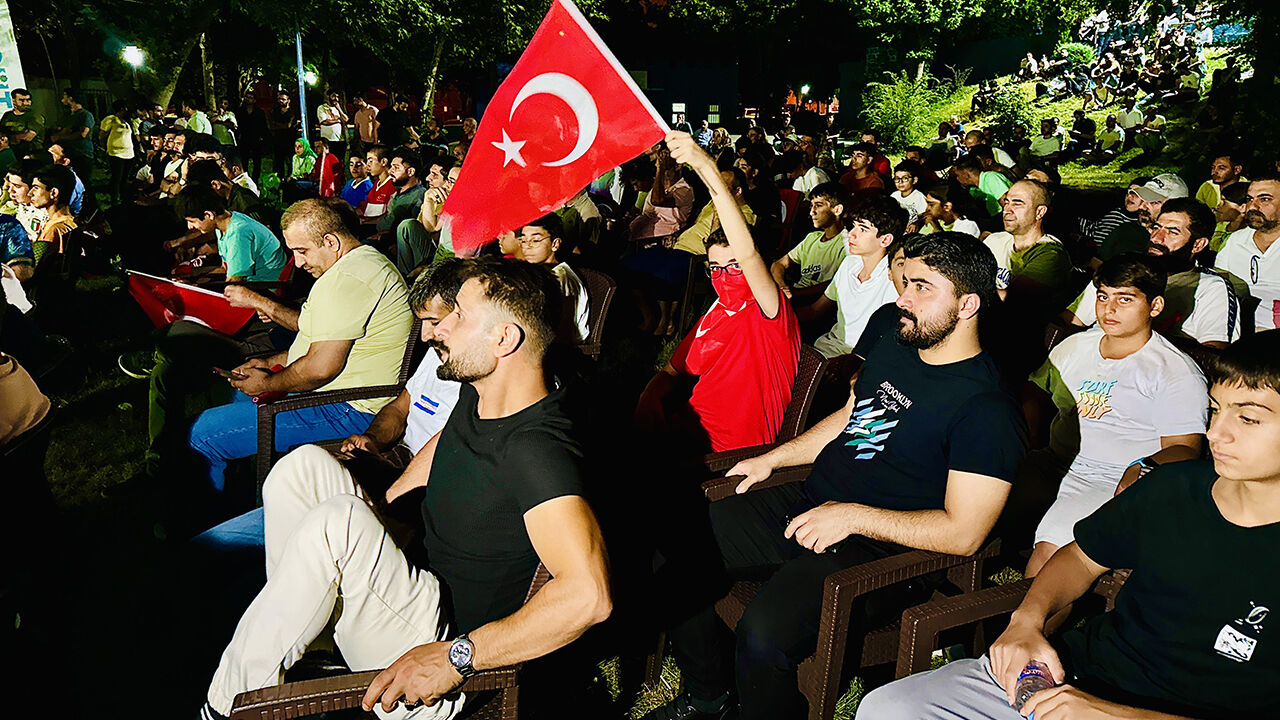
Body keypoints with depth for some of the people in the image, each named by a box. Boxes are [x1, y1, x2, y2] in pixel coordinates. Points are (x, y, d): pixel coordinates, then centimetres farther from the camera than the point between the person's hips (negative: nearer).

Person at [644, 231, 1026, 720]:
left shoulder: (986, 408, -15)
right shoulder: (893, 350, 11)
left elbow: (963, 533, -19)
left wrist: (854, 516, -19)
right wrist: (773, 457, 19)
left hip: (877, 546, -8)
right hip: (807, 503, 8)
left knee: (763, 634, -32)